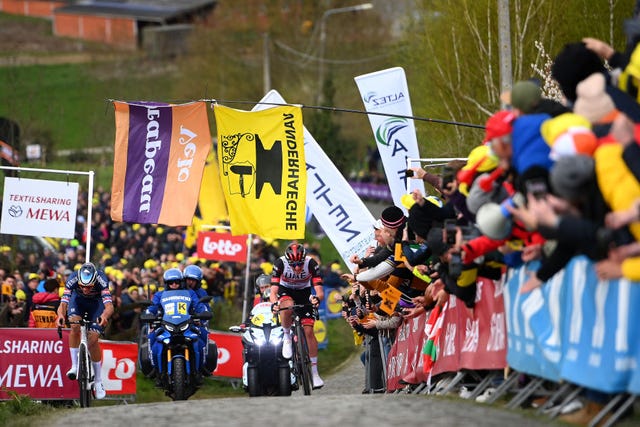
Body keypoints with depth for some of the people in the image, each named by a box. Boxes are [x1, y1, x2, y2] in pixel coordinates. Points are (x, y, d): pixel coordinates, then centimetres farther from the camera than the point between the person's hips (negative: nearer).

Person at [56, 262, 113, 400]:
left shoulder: (101, 280, -38)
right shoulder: (73, 280, -35)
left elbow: (109, 306, -47)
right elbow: (63, 304, -39)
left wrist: (104, 316, -68)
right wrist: (61, 315, -61)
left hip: (96, 302, -1)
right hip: (78, 299, 1)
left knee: (93, 339, -14)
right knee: (75, 326, -30)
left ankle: (98, 381, -2)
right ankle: (74, 366, -17)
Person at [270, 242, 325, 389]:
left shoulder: (311, 263, -28)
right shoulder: (280, 263, -29)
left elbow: (320, 291, -30)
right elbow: (273, 291, -30)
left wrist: (317, 298, -53)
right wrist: (275, 303, -51)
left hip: (304, 293, 1)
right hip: (285, 291, -1)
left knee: (308, 330, -12)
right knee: (287, 307, -38)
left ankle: (314, 373, -4)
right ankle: (287, 338, -9)